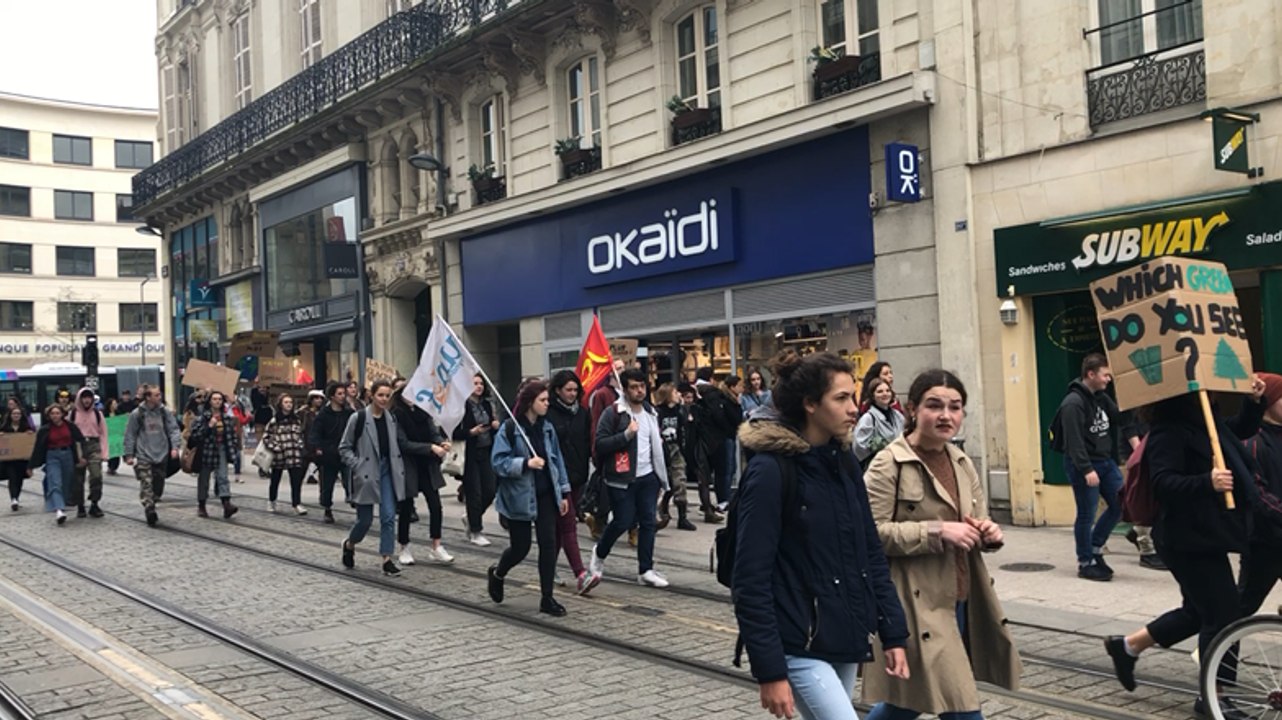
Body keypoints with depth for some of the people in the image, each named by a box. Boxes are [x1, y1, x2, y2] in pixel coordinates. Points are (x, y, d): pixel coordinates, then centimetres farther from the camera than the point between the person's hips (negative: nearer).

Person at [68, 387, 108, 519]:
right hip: (77, 447, 0)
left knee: (96, 475, -14)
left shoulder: (97, 413, 6)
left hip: (94, 446, 0)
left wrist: (103, 452, -1)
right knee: (78, 478, 6)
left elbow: (103, 433, 6)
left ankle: (94, 504, -4)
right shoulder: (73, 414, 4)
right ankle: (80, 506, 17)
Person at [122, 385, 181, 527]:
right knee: (146, 484, -14)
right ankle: (150, 511, -18)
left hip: (162, 455, 3)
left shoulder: (164, 412, 2)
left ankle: (151, 510, 26)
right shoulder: (137, 414, -4)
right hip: (143, 455, -3)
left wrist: (175, 447, -12)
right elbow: (130, 435, 2)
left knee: (158, 483, 10)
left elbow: (173, 429, 2)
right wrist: (129, 455, 1)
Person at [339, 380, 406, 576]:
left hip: (387, 471, 4)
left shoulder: (391, 419, 5)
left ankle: (387, 559, 1)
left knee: (389, 516, -3)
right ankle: (349, 544, 34)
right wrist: (357, 467, -13)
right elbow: (344, 448, -5)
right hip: (366, 474, -4)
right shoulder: (358, 418, -9)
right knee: (365, 519, 4)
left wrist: (399, 468, 6)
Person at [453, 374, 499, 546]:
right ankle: (475, 532, 10)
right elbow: (455, 433, -11)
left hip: (486, 453, 7)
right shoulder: (462, 406, -10)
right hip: (470, 455, -7)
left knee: (490, 491, 5)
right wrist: (471, 432, -24)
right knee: (474, 494, -2)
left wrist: (495, 426, 1)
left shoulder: (486, 405, 12)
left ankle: (471, 519, 29)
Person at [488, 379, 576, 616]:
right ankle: (497, 573, 37)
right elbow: (498, 461, -14)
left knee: (549, 544, -1)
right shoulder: (509, 428, -12)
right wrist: (525, 463, -26)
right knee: (520, 547, 4)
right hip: (519, 497, -5)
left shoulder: (547, 428, 6)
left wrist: (563, 492, 11)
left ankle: (547, 598, 8)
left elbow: (557, 460, 12)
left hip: (545, 494, 5)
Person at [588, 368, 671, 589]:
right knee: (622, 522, -3)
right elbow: (600, 445, -14)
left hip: (648, 477, 6)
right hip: (622, 479, -6)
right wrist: (626, 434, -24)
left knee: (648, 522, 4)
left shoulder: (650, 412, 13)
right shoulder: (613, 413, -9)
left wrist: (661, 476, 18)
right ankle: (600, 553, 25)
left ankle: (645, 570, 11)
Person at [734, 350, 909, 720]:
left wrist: (893, 633, 8)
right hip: (800, 647, -7)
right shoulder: (770, 470, -14)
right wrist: (770, 671, -17)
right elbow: (751, 581, -16)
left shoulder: (843, 463, 8)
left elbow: (871, 554, 14)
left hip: (846, 638, 7)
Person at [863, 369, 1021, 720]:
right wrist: (937, 531, -23)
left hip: (960, 600, 8)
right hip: (917, 604, -8)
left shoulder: (962, 463, 11)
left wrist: (989, 533, -4)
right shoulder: (889, 464, -12)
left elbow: (978, 523, 20)